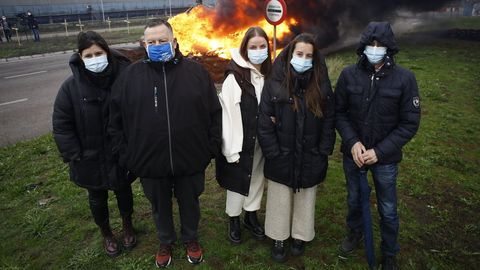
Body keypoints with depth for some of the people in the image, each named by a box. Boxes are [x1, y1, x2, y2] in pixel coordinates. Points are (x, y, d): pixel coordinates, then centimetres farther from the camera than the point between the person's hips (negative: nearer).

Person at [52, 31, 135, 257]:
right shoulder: (71, 86, -14)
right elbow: (61, 125, -8)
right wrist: (74, 155, -11)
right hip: (90, 160, 1)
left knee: (124, 192, 22)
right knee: (97, 199, 21)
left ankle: (128, 226, 50)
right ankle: (106, 234, 47)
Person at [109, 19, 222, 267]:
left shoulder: (196, 72, -5)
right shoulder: (131, 75, -5)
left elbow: (214, 113, -1)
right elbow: (116, 120, 1)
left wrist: (212, 147, -3)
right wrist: (126, 154, -1)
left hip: (191, 159, 0)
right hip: (150, 161, 1)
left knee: (189, 203, 20)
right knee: (160, 207, 21)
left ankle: (191, 239, 47)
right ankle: (165, 242, 48)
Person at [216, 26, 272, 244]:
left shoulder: (270, 75, 2)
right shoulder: (234, 78, -17)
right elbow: (228, 115, -17)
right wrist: (232, 149, -17)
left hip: (262, 141, 6)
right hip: (241, 143, -5)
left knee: (257, 178, 18)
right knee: (238, 182, 10)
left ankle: (251, 216, 39)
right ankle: (234, 220, 32)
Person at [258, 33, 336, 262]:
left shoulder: (321, 84, -2)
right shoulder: (275, 83, -8)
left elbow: (329, 120, 1)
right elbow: (264, 122, -9)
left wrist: (323, 153, -4)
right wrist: (273, 154, -12)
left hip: (310, 158, 2)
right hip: (281, 158, -1)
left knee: (305, 200, 18)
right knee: (280, 200, 13)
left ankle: (300, 236, 40)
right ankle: (278, 239, 34)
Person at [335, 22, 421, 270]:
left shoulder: (404, 78, -13)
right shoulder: (349, 75, -9)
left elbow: (409, 123, -9)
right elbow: (339, 112, -2)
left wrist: (379, 151, -16)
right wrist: (352, 142, -15)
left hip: (385, 157, -1)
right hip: (353, 153, 2)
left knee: (388, 210, 11)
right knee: (354, 199, 22)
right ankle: (355, 232, 50)